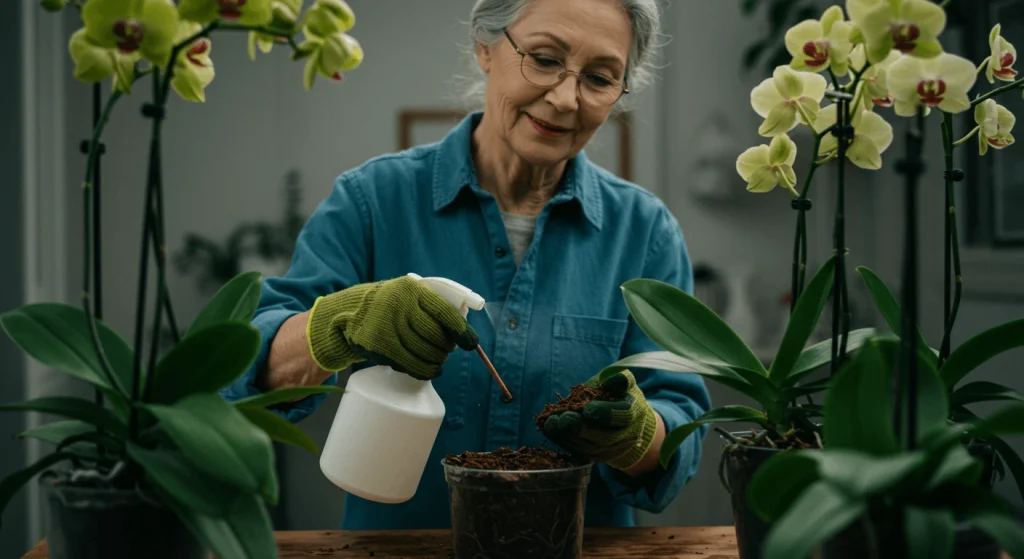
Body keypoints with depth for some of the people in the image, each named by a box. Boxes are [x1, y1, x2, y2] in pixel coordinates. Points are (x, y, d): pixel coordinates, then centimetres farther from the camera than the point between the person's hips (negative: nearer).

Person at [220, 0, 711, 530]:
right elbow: (253, 372, -9)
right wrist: (346, 321, -28)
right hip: (397, 547, -1)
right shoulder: (375, 199, -2)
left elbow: (683, 429, -1)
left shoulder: (646, 231, 2)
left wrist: (631, 432, -22)